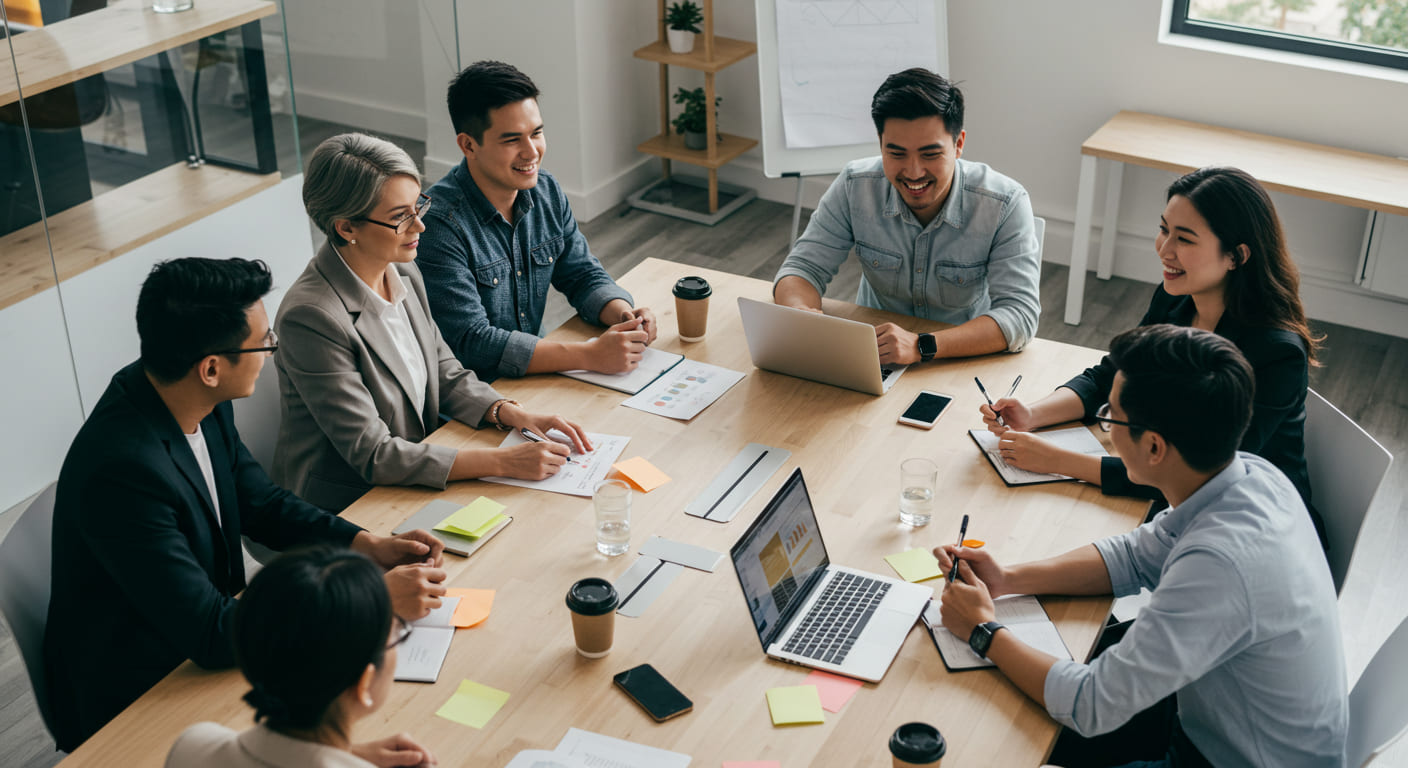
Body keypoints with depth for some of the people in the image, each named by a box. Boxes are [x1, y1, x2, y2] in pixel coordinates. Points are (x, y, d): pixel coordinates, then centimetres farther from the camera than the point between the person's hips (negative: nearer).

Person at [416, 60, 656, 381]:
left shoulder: (546, 191, 2)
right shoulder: (439, 222, -22)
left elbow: (584, 275, 11)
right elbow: (471, 342, -25)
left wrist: (625, 316, -12)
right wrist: (590, 355, -29)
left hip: (535, 373, 7)